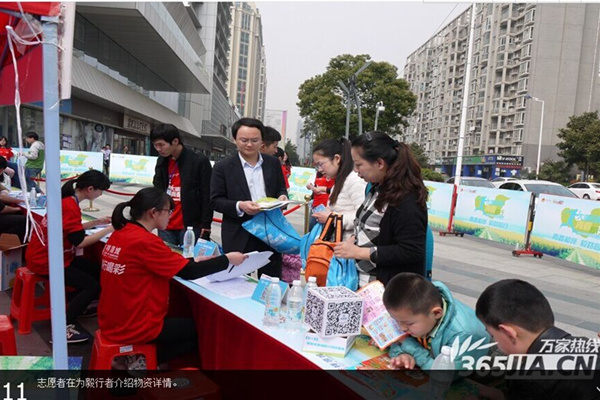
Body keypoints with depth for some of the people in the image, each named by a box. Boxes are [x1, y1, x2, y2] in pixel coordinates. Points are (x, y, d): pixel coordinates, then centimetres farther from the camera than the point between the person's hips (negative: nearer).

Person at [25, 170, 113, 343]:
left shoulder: (67, 200, 5)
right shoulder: (70, 207, -25)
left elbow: (73, 230, 14)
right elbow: (79, 242, -24)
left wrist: (97, 222, 7)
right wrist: (109, 229, -18)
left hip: (50, 255, 10)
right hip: (45, 261, -10)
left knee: (96, 270, 11)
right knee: (93, 285, -12)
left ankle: (77, 307, 25)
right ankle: (63, 327, -8)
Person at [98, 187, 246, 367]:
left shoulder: (121, 234, 3)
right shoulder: (145, 241, -23)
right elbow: (189, 273, -20)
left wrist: (192, 261, 8)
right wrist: (227, 259, -8)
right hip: (134, 328, -9)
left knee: (181, 317, 28)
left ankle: (139, 359, 19)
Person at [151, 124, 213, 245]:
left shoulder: (200, 161, -9)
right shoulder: (161, 161, 10)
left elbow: (207, 197, -9)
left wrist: (205, 226, -10)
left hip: (190, 226, -5)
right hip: (165, 225, 6)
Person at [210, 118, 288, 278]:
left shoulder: (273, 163, 7)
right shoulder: (223, 167, -3)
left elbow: (281, 189, 15)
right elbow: (215, 200, -4)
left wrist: (282, 197, -9)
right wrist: (239, 206, -21)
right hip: (239, 237, -3)